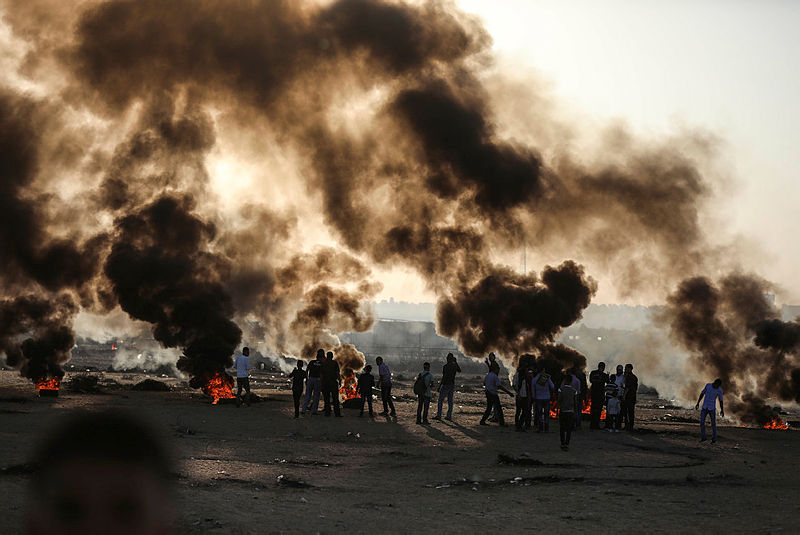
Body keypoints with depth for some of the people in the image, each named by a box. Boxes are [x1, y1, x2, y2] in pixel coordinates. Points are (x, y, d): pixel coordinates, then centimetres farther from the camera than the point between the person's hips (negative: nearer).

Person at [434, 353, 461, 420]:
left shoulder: (445, 366, -16)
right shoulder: (454, 366, 2)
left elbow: (444, 377, -18)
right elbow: (459, 371, 24)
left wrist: (439, 386, -12)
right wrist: (455, 362, 21)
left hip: (445, 385, -6)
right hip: (452, 385, 6)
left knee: (440, 400, 1)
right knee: (450, 401, 9)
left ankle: (438, 415, -1)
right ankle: (449, 416, 8)